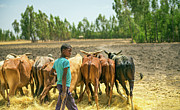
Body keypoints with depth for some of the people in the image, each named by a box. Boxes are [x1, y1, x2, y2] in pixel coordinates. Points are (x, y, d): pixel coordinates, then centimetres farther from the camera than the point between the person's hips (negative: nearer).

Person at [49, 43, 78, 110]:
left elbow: (51, 73, 15)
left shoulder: (56, 61, 9)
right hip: (64, 86, -9)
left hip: (59, 85, 9)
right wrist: (64, 91, -23)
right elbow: (64, 76, -22)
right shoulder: (66, 61, -16)